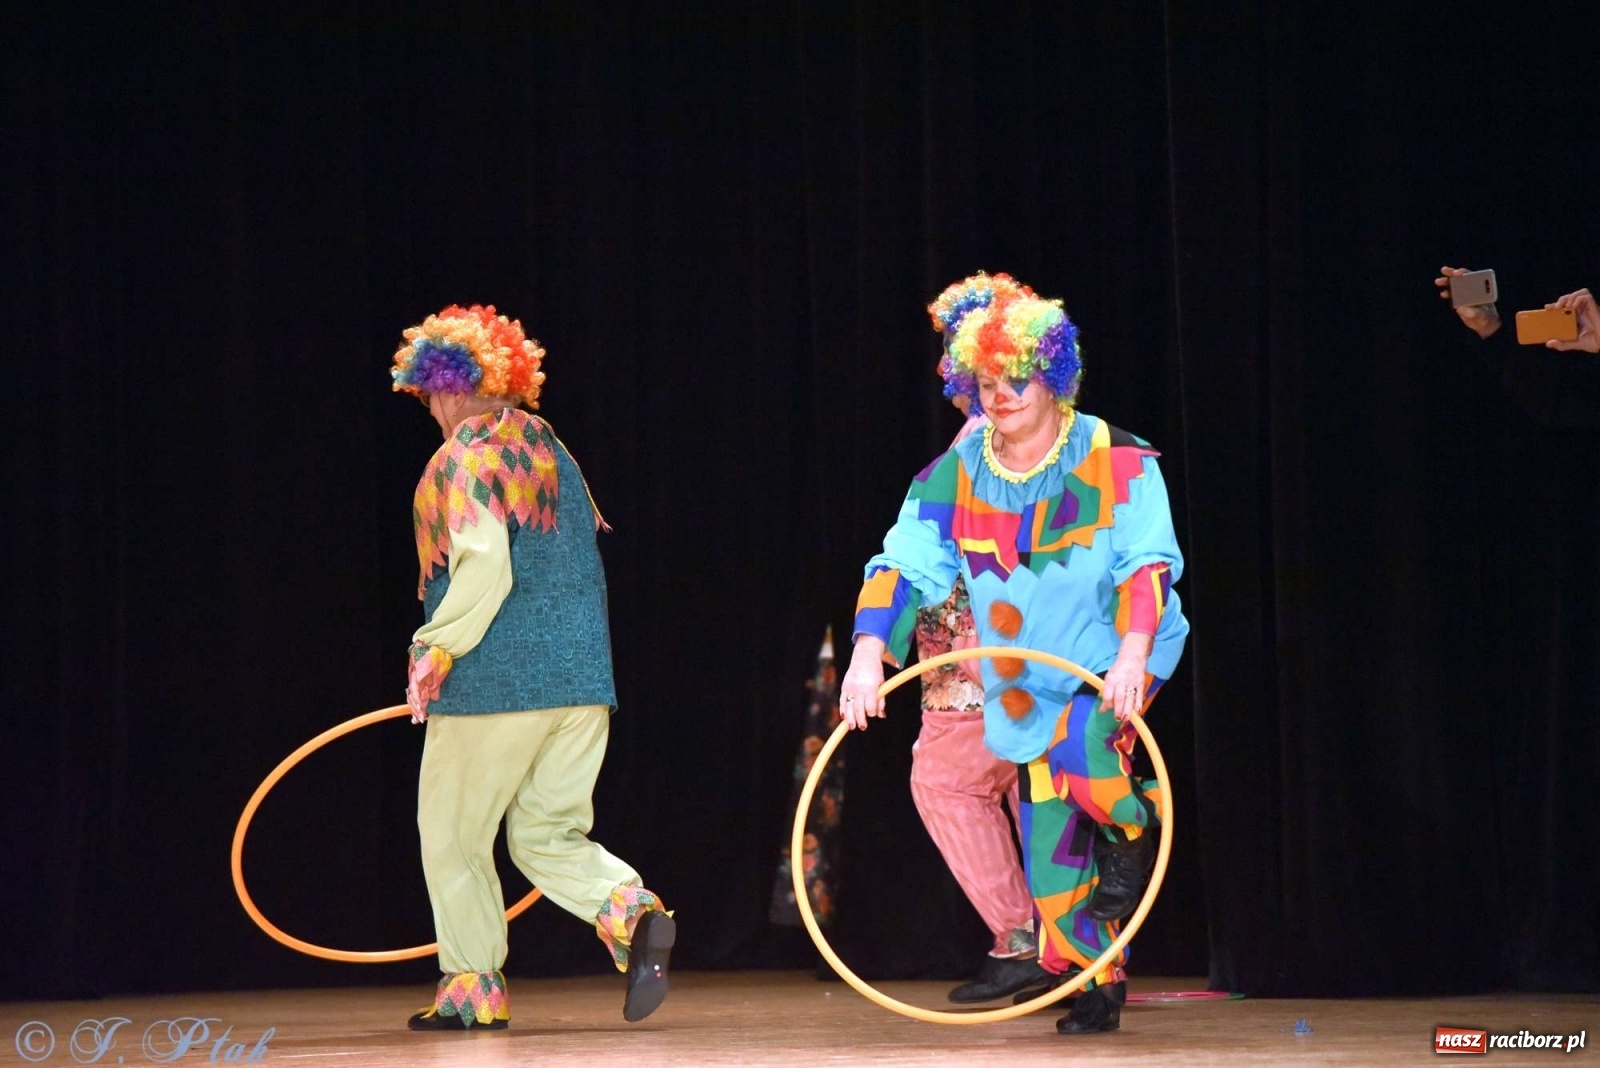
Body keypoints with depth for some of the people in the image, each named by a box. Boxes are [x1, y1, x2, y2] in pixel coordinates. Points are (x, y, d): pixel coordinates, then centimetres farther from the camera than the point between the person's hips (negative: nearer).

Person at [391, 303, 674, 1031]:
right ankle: (632, 914, -15)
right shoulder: (551, 451, 14)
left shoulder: (463, 459, -9)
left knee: (452, 834, 9)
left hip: (493, 682, -7)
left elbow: (483, 565, -21)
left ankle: (472, 989, 11)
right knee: (548, 836, 11)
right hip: (581, 678, 7)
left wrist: (435, 651, -15)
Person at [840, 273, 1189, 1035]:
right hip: (1031, 683, 4)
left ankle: (1133, 830, -3)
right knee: (1051, 850, 2)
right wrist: (868, 656, -27)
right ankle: (1097, 990, 16)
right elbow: (902, 566, -12)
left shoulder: (1116, 463, -12)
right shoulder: (955, 477, -4)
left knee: (1075, 740, -34)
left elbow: (1147, 563, -20)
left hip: (1115, 661, -4)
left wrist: (1132, 655, -35)